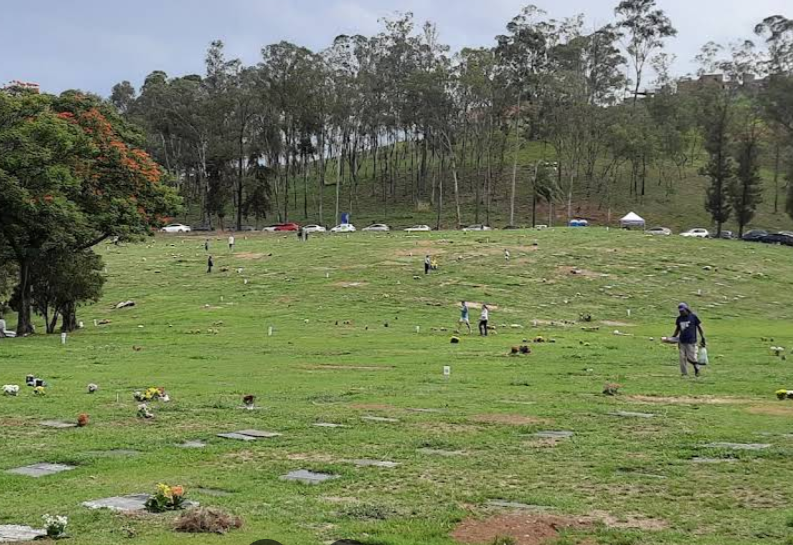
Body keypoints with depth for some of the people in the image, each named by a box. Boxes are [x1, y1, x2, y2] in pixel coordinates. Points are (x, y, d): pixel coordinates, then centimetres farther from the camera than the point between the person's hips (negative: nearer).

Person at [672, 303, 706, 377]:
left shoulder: (693, 317, -1)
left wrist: (702, 338, -1)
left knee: (690, 357, -7)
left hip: (691, 341, -5)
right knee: (682, 358, 0)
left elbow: (699, 327, 3)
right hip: (682, 342, 5)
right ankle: (684, 374, 7)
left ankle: (696, 367, 22)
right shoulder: (679, 319, 12)